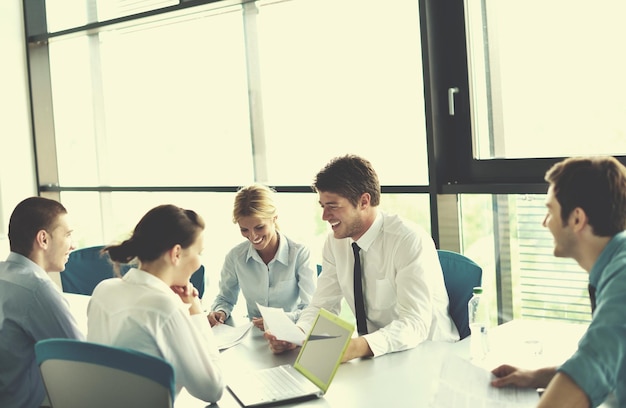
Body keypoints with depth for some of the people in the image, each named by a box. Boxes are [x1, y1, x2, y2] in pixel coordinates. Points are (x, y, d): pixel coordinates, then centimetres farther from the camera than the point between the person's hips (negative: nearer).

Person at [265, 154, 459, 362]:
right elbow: (322, 306, 3)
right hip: (371, 353, 6)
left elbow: (414, 323, -27)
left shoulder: (410, 240, -19)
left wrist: (359, 347, -43)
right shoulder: (335, 242, 0)